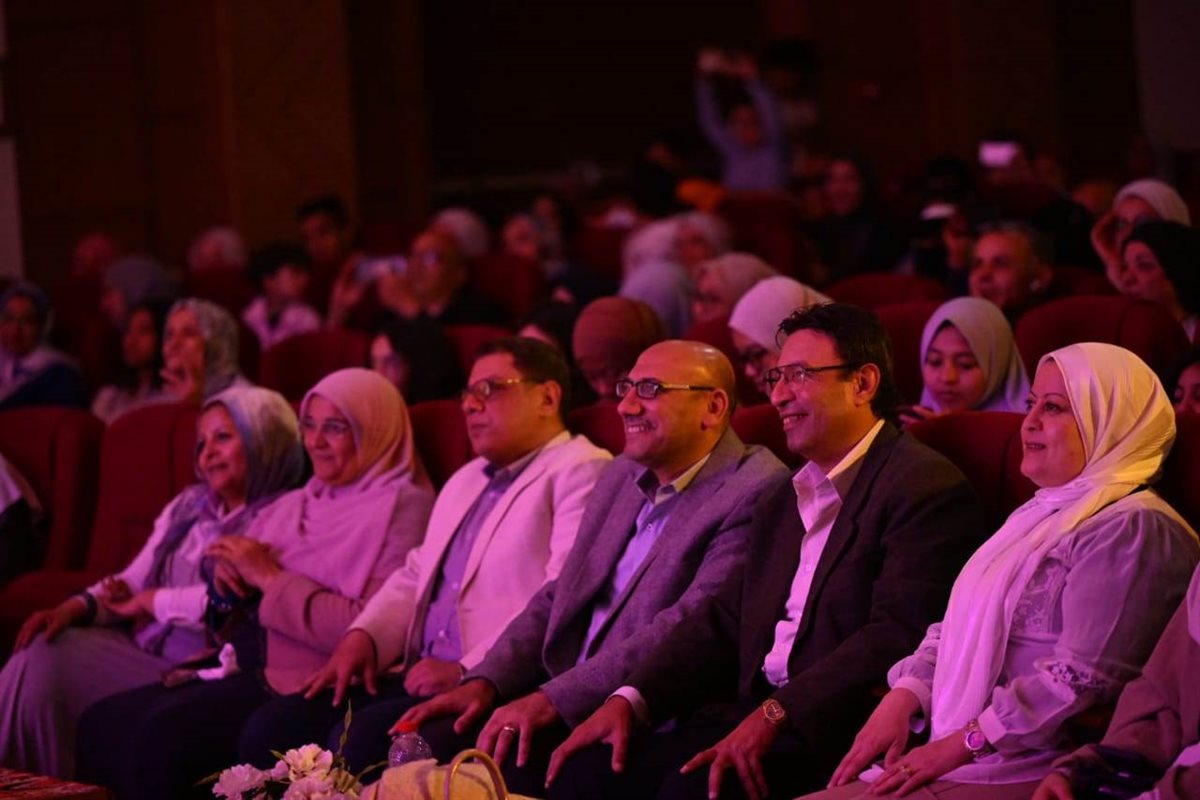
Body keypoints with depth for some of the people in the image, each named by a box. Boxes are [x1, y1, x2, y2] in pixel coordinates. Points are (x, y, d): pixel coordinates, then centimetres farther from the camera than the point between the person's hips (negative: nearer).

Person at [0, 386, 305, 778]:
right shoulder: (189, 506, 20)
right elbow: (130, 582, 16)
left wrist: (153, 601, -5)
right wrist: (78, 606, -4)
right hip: (139, 649, 7)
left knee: (49, 665, -22)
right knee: (44, 654, -19)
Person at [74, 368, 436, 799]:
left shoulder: (402, 507, -4)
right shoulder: (295, 503, 19)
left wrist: (270, 577, -11)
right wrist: (228, 571, 0)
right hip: (242, 663, 8)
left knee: (166, 731, -28)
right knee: (101, 722, -10)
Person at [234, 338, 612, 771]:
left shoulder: (580, 474, -4)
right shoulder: (465, 481, 28)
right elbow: (415, 576, 29)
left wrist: (469, 671, -21)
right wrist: (363, 635, 8)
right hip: (419, 679, 9)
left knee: (367, 736, -32)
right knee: (271, 727, -9)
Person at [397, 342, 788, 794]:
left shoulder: (754, 494, -12)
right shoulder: (624, 476, 17)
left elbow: (686, 630, -21)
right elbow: (557, 600, 19)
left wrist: (551, 700, -24)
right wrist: (485, 683, 2)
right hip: (561, 706, 8)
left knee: (503, 766, -28)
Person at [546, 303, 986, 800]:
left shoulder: (927, 487, -6)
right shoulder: (783, 499, 24)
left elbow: (897, 634, -17)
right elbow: (724, 620, 19)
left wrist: (776, 715, -23)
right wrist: (629, 700, 2)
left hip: (839, 734, -8)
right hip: (753, 713, 8)